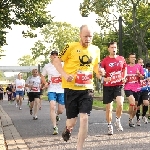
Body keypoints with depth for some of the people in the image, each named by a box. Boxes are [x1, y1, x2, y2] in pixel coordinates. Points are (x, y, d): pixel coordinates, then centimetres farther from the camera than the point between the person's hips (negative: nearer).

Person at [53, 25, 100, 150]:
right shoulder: (71, 47, -8)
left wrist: (99, 72, -2)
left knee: (84, 118, -10)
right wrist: (65, 75, -17)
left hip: (87, 89, 3)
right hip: (71, 88, -2)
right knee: (72, 120, 5)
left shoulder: (96, 50, 6)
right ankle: (68, 129, 43)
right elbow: (56, 61, -3)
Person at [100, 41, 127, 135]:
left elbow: (125, 69, 19)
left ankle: (118, 120, 3)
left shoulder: (121, 59, 5)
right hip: (108, 86, 0)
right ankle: (110, 126, 21)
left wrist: (124, 78, 3)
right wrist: (104, 78, -21)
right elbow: (100, 72, -2)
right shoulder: (105, 60, -3)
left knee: (120, 103, -22)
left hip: (119, 85, 1)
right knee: (109, 107, 5)